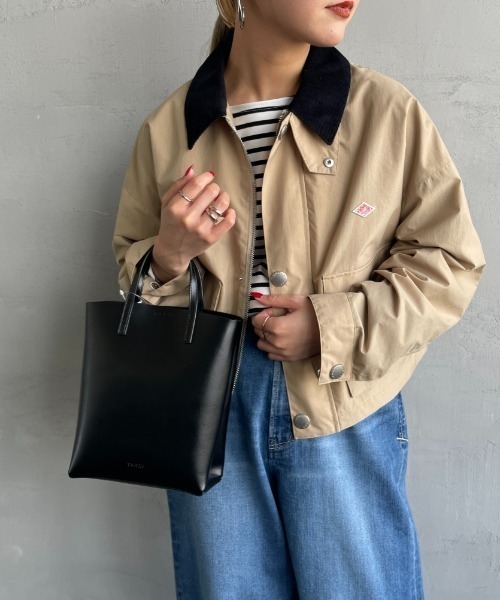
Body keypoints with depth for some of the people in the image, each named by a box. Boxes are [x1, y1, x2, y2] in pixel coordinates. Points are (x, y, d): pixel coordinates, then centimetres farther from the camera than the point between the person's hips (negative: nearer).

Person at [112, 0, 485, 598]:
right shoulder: (169, 128, 0)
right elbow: (131, 274, 10)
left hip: (344, 411, -1)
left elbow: (449, 261, -2)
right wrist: (169, 258, -13)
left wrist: (334, 326, -14)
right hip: (209, 403, 2)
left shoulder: (387, 112, -8)